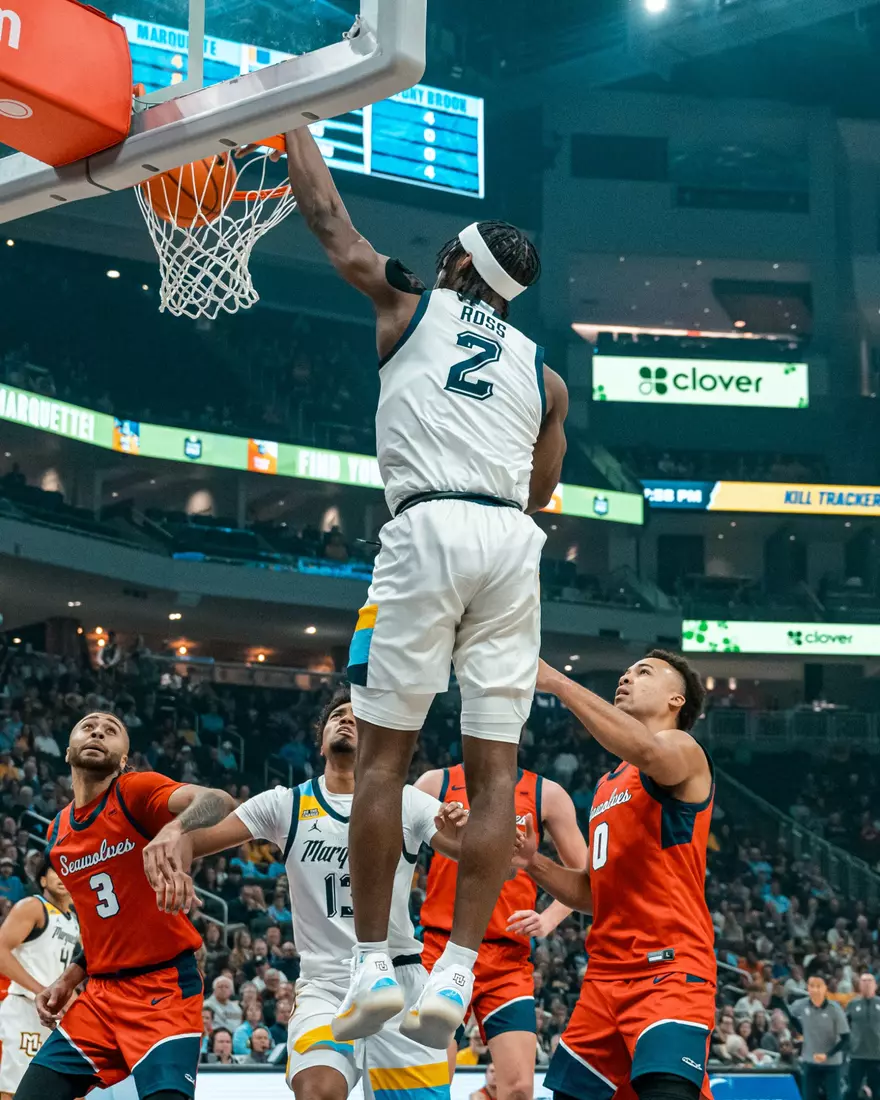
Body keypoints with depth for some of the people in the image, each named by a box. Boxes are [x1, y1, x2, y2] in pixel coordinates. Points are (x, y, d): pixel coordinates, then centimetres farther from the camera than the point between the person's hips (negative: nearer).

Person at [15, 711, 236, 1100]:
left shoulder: (136, 792, -8)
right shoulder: (57, 834, 13)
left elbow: (219, 803, -28)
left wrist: (176, 828, -49)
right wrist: (69, 979, 12)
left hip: (165, 984, -6)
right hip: (100, 994, 6)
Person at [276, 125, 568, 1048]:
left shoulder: (411, 304, 15)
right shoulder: (542, 370, 23)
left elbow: (327, 219, 25)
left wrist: (293, 124, 38)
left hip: (428, 528, -3)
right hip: (513, 539, 3)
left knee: (382, 753, 2)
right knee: (493, 769, 2)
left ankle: (372, 966, 0)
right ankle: (456, 976, -5)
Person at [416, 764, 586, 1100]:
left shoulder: (546, 794, 8)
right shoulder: (436, 783, 7)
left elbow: (582, 875, 12)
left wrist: (548, 919, -3)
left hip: (508, 960, 1)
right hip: (442, 950, -1)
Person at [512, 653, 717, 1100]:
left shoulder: (683, 751, 0)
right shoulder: (607, 784, 25)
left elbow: (646, 751, -27)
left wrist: (555, 680, -25)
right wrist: (534, 863, 9)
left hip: (671, 969, -8)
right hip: (605, 975, 8)